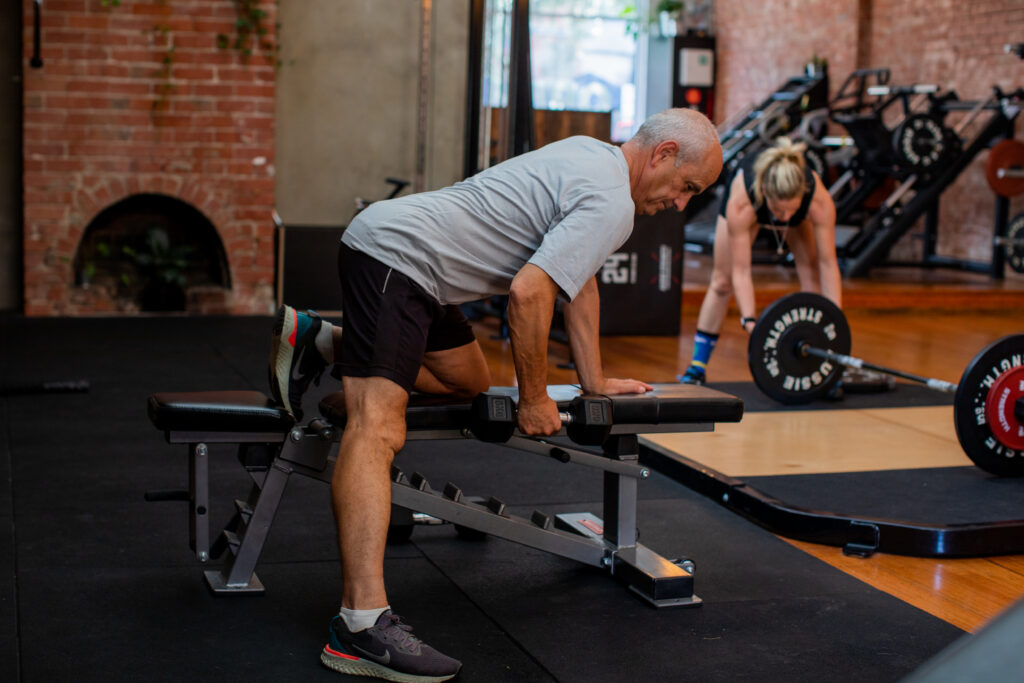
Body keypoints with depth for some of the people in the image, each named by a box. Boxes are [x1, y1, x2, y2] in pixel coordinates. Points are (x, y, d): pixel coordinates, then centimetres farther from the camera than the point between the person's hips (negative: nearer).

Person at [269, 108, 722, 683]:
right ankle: (363, 622, -35)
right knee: (379, 428, -23)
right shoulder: (611, 202, -14)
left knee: (469, 382, 26)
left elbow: (579, 279, 24)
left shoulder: (593, 157, 17)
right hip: (395, 254, -10)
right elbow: (528, 293, -22)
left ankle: (321, 342, 29)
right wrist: (534, 402, -10)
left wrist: (595, 380, 25)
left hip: (396, 248, 10)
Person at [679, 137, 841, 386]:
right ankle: (698, 365, 8)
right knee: (723, 281, -2)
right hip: (752, 203, -1)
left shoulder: (819, 200, -42)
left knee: (812, 274, -11)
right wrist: (749, 320, -49)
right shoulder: (740, 204, -45)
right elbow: (741, 271, -40)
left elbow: (828, 263, -35)